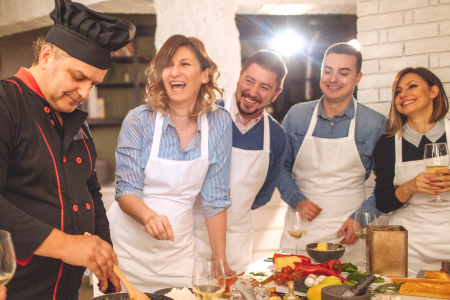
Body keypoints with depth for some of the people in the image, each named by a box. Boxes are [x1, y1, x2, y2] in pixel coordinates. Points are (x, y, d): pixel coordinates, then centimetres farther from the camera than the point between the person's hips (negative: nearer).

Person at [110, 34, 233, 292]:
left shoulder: (219, 123, -6)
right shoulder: (140, 120, -12)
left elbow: (216, 197, -2)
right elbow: (125, 190, -12)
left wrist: (220, 260, -3)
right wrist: (149, 216, -33)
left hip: (179, 247, 2)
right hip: (131, 243, -2)